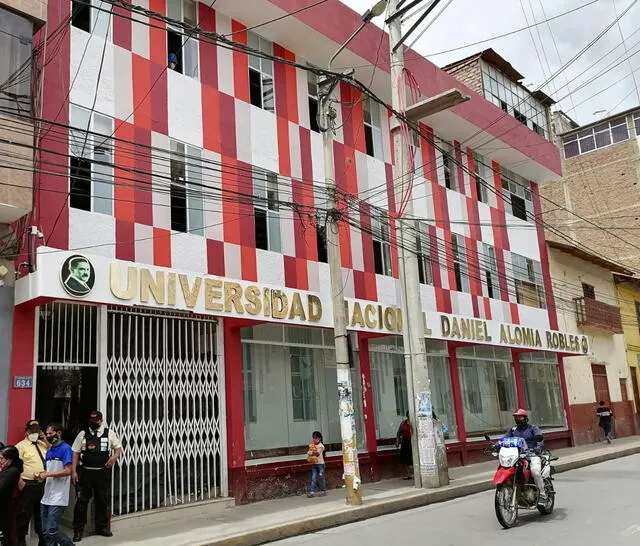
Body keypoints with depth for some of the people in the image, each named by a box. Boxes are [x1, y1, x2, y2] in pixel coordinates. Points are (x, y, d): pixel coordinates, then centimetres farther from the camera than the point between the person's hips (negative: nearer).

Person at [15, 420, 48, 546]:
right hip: (28, 486, -6)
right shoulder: (21, 446, -5)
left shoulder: (43, 444, 14)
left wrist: (46, 441, -1)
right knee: (24, 515, 2)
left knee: (41, 514, 17)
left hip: (43, 485, 6)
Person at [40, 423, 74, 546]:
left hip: (58, 498, -8)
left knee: (52, 530, -9)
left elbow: (68, 471, -16)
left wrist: (47, 474, -14)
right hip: (46, 496, 8)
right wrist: (42, 475, 1)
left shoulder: (65, 448, -9)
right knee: (45, 532, 9)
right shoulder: (49, 451, 15)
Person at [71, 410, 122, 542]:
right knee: (81, 501, 0)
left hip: (103, 472, 1)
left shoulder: (109, 433, 3)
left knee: (103, 501, 11)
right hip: (85, 472, -1)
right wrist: (74, 471, -5)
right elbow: (75, 453, 2)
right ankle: (78, 530, 12)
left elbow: (118, 448, 11)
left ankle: (102, 527, 27)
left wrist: (114, 456, -11)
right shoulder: (82, 434, 2)